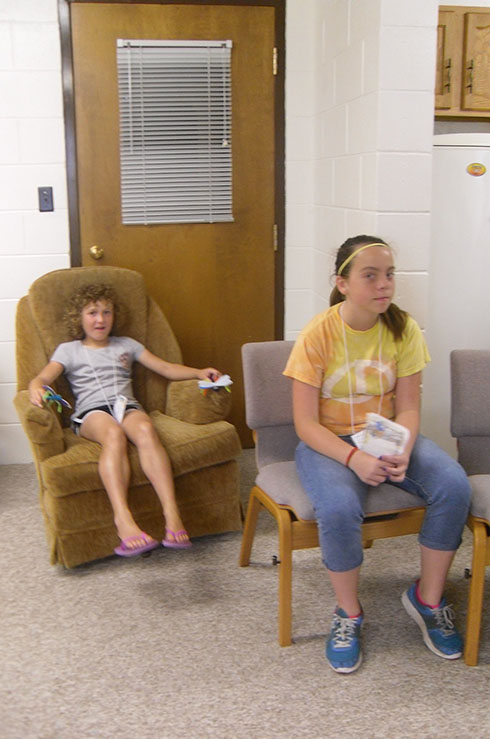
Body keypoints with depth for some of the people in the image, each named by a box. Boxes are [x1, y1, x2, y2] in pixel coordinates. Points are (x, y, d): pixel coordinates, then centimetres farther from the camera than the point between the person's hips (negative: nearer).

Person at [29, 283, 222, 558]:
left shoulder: (126, 345, 28)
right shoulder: (68, 350, 21)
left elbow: (167, 368, 23)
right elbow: (42, 378, 6)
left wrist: (199, 372, 5)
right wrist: (36, 390, -20)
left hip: (127, 405, 2)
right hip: (92, 411, -2)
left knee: (146, 430, -36)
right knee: (114, 434, -39)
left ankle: (172, 513, -48)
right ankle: (123, 518, -53)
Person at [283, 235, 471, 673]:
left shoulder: (404, 329, -5)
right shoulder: (317, 335, -15)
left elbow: (408, 407, -2)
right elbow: (306, 423, -15)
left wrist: (401, 452, -23)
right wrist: (354, 458, -30)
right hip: (329, 442, -3)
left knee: (454, 485, -23)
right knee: (339, 508, -34)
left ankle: (428, 599, 1)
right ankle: (348, 614, -5)